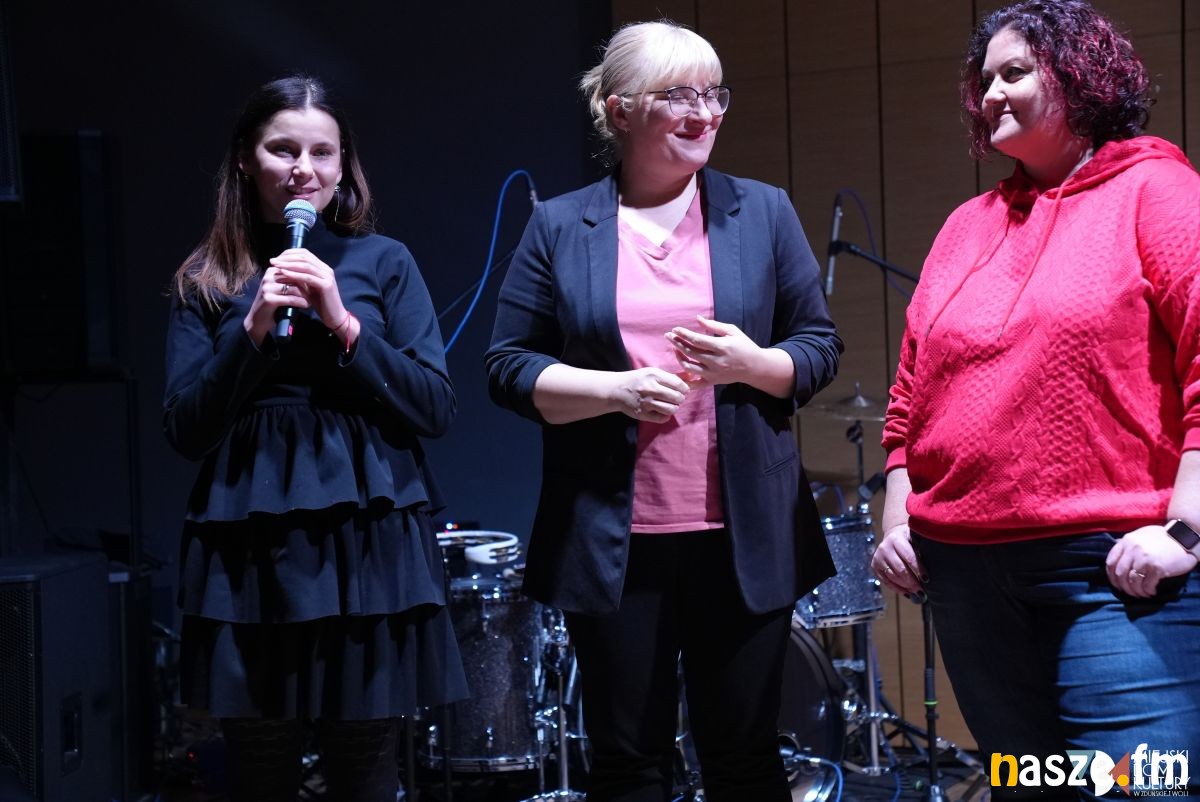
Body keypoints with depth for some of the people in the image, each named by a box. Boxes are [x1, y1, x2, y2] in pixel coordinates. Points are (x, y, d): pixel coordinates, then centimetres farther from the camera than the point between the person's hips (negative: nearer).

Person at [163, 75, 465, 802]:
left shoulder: (383, 262, 6)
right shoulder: (207, 279, 8)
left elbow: (436, 409, 0)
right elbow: (185, 430, 2)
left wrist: (344, 325, -11)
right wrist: (252, 332, -11)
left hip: (369, 543, -1)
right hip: (249, 549, 1)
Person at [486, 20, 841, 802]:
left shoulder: (763, 212, 6)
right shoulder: (561, 226, 3)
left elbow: (821, 347, 6)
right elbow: (509, 366, 1)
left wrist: (752, 364, -14)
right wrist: (614, 391, -15)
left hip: (743, 536, 1)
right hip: (614, 540, -1)